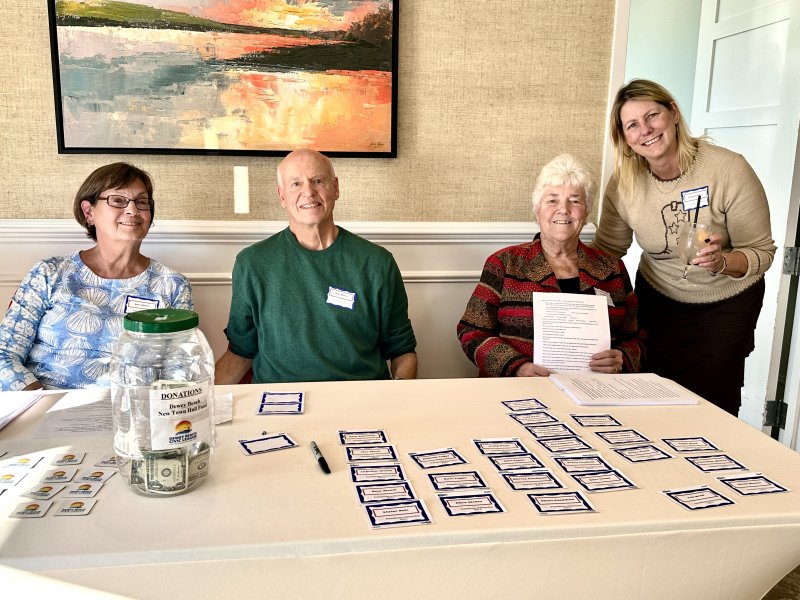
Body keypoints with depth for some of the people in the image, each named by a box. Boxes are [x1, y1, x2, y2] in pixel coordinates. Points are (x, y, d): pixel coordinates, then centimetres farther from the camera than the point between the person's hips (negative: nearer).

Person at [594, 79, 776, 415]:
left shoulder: (729, 169, -23)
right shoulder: (623, 184, -14)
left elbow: (761, 252, -17)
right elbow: (606, 250, -2)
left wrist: (722, 261, -37)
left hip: (727, 304, -2)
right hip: (658, 299, 2)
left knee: (712, 403, 1)